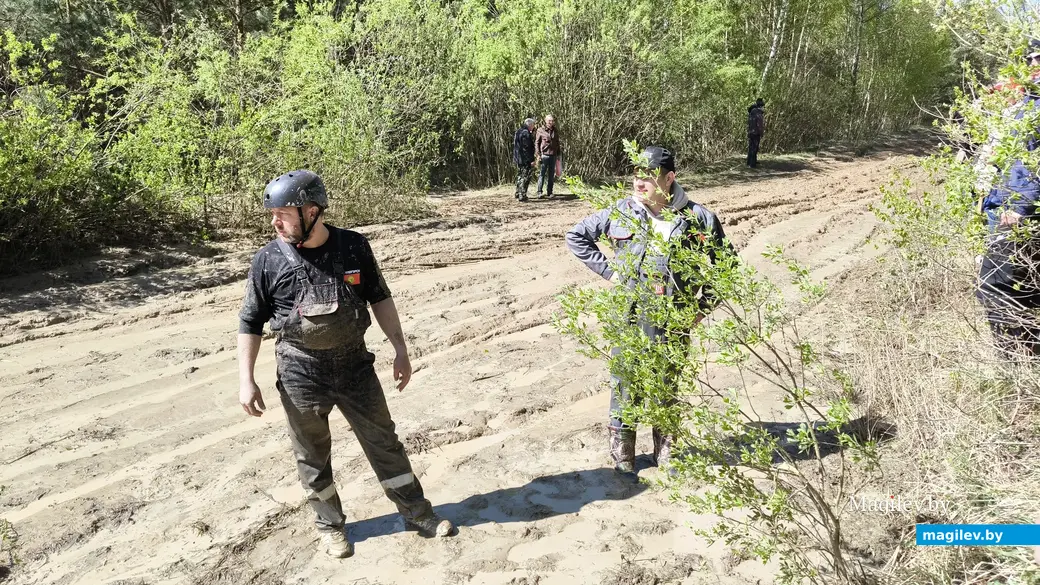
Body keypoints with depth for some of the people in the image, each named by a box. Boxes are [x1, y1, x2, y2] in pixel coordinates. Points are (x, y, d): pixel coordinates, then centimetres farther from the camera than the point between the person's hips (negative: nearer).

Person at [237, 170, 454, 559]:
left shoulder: (354, 246, -7)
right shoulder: (269, 260, -9)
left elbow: (379, 298, 5)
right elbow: (250, 322, -1)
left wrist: (400, 349, 3)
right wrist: (246, 379, -6)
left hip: (354, 363, 1)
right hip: (302, 373, -1)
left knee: (383, 440, 10)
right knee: (312, 455, 12)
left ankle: (417, 513, 26)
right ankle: (330, 524, 34)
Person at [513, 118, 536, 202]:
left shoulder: (517, 132, 13)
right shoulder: (526, 133, -17)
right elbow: (527, 148, -21)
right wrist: (531, 160, -19)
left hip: (518, 159, 10)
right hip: (525, 160, -10)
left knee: (520, 176, 19)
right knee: (526, 177, -5)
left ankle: (518, 194, 27)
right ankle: (522, 196, -7)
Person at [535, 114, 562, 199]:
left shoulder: (555, 131, 13)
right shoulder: (540, 131, -2)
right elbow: (536, 143, -1)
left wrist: (558, 154, 17)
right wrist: (538, 154, -8)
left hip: (553, 156, 5)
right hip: (544, 155, -5)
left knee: (551, 175, 7)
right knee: (542, 174, -5)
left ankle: (549, 192, 13)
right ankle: (539, 192, -2)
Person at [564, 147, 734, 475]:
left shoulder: (696, 218, -5)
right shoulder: (620, 213, -4)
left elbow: (724, 261, 7)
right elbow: (576, 237, 8)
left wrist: (705, 305, 3)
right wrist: (608, 270, 0)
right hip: (627, 316, 0)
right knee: (625, 382, 9)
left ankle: (666, 450, 34)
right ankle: (622, 451, 27)